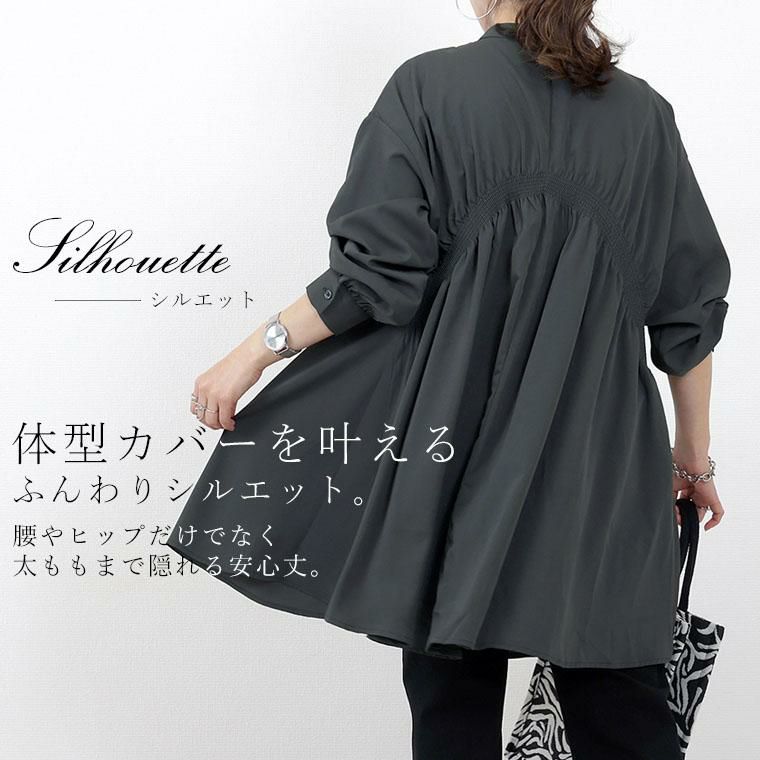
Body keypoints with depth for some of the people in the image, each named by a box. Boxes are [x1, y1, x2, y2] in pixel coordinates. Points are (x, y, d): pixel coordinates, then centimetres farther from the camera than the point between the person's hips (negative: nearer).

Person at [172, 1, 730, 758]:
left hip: (459, 431, -2)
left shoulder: (429, 87, -3)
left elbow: (379, 275, -10)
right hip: (605, 464, 3)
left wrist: (254, 352, -1)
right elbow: (689, 305, 9)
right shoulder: (643, 110, 7)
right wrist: (695, 454, 17)